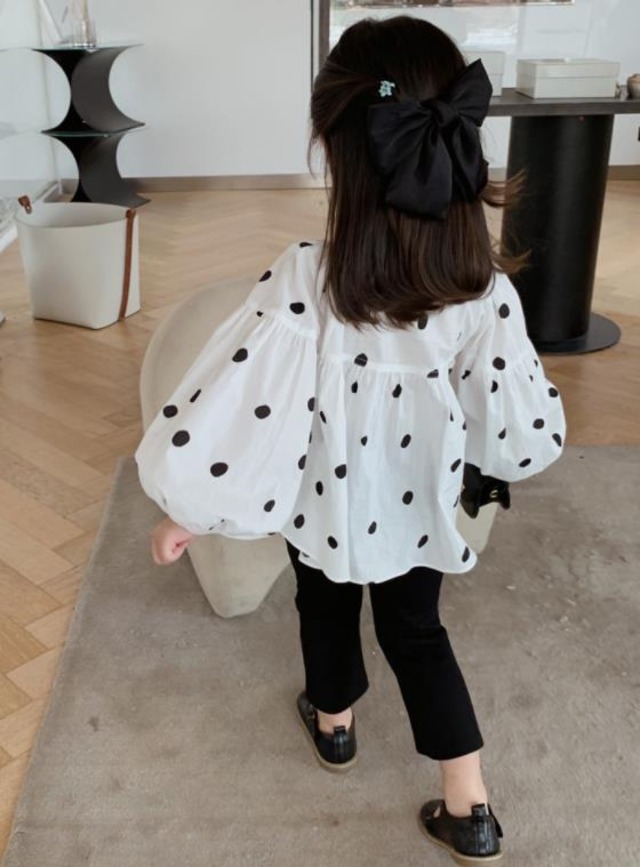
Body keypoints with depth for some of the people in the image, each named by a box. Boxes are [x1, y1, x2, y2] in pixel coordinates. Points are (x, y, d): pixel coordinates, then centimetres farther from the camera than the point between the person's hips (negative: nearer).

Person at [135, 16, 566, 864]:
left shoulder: (304, 282, -33)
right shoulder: (486, 289, -24)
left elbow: (231, 417, -32)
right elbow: (523, 436, -15)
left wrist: (184, 512, -13)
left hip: (328, 505, -1)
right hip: (421, 510, 2)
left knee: (327, 610, 30)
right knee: (418, 631, 26)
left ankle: (333, 722, 59)